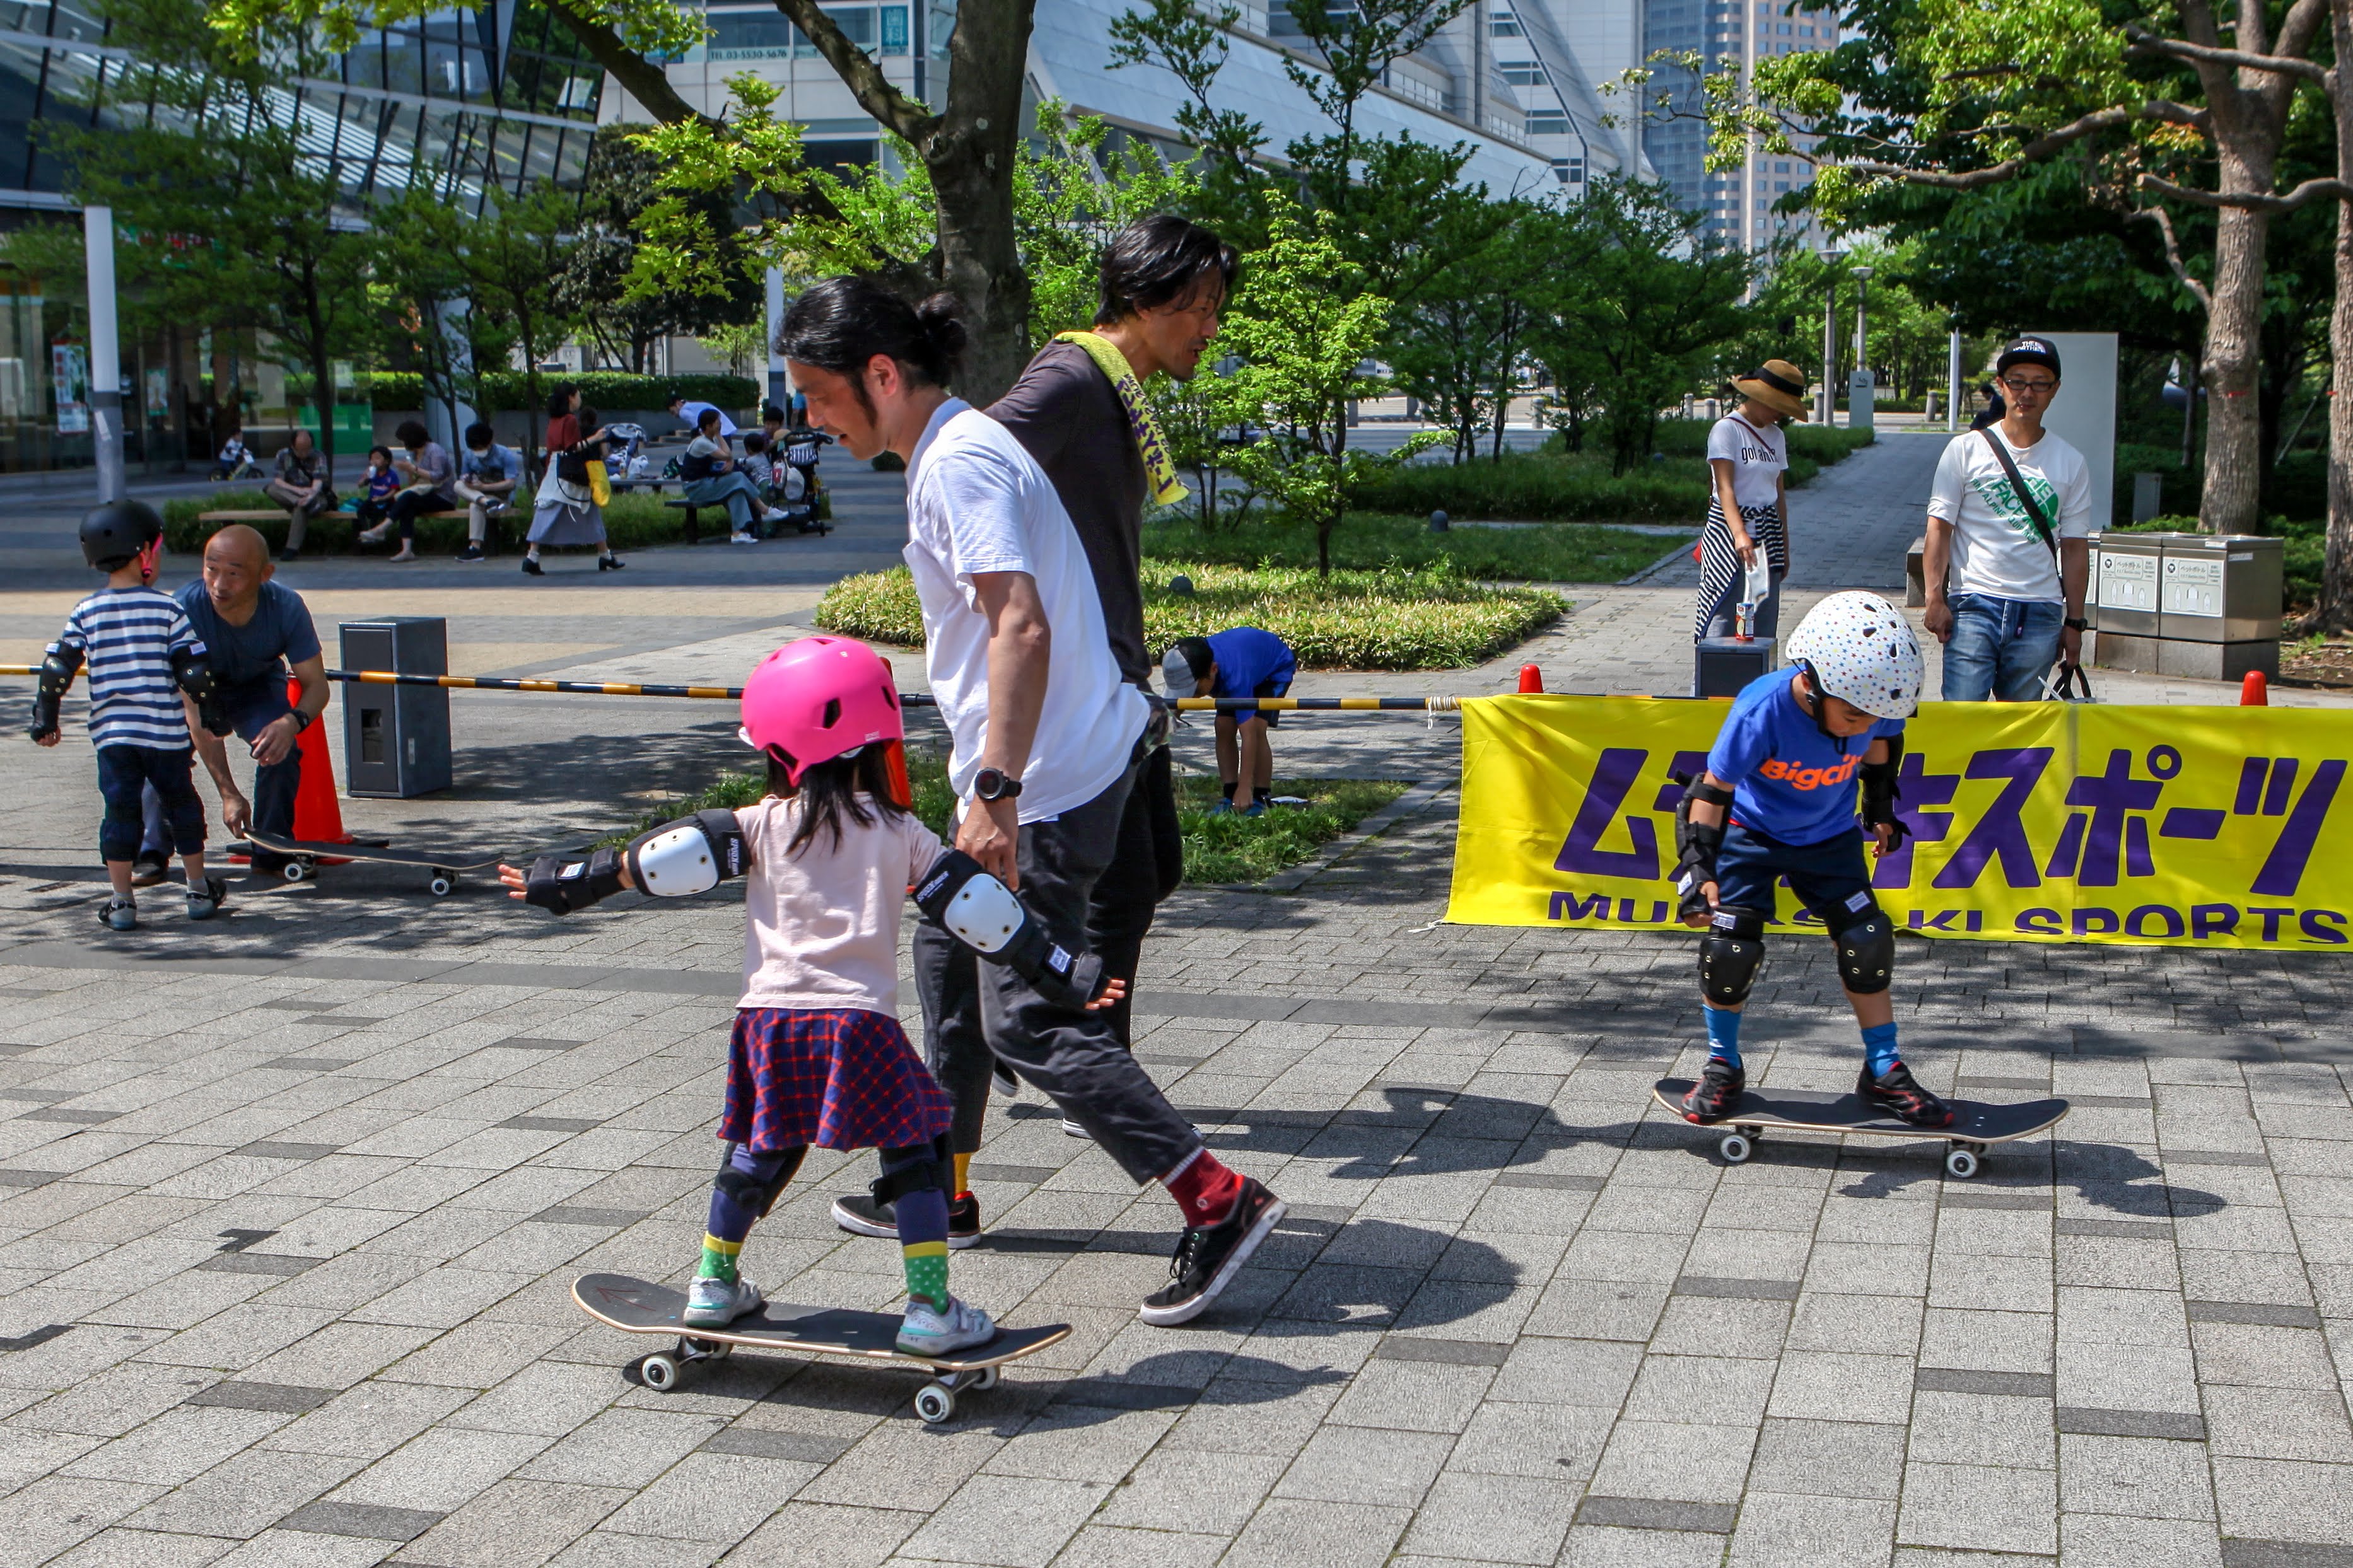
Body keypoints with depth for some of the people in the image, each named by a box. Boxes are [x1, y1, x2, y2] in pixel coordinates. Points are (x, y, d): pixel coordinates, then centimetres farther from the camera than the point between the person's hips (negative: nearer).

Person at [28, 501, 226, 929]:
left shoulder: (85, 613, 1)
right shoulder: (168, 608, -5)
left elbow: (57, 669, 1)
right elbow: (194, 668, -5)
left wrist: (45, 720, 11)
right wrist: (207, 715, 7)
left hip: (111, 733, 1)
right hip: (165, 730, -1)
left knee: (120, 810, 6)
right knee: (182, 804, 14)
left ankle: (122, 903, 6)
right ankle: (200, 892, 22)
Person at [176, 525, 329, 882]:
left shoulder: (286, 607, -31)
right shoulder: (185, 608, -36)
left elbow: (317, 684, -22)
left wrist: (292, 722, -47)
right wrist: (228, 793, -39)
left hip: (259, 689, 0)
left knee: (281, 750, -25)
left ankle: (271, 854, -8)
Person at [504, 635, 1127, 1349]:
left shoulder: (761, 825, 5)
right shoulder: (899, 833, 4)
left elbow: (663, 860, 0)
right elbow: (976, 906, 3)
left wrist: (569, 881, 10)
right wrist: (1064, 973, 7)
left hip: (770, 1017, 2)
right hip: (860, 1020, -2)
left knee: (756, 1152, 21)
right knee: (914, 1155, 6)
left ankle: (713, 1284, 32)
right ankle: (931, 1308, 1)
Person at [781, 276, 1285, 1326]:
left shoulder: (960, 463, -18)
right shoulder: (951, 450, 14)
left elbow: (1023, 628, -29)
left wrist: (996, 792, -33)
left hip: (1047, 780, -11)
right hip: (1017, 773, 11)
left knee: (1028, 1018, -10)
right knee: (946, 958, 22)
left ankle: (1221, 1203, -8)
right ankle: (945, 1192, 36)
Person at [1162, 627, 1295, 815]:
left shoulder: (1236, 677, -46)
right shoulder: (1191, 666, -29)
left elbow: (1248, 734, -46)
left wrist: (1245, 787, -46)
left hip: (1277, 668, -6)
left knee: (1257, 728, -24)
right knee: (1224, 727, -12)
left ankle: (1260, 799, -13)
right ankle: (1230, 797, -4)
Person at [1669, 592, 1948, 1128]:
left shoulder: (1871, 705, -22)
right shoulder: (1761, 712, -35)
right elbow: (1713, 791, -26)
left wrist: (1880, 807, 16)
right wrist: (1698, 866, -30)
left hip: (1831, 837, 3)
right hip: (1751, 833, -3)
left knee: (1867, 943, -4)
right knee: (1729, 946, -12)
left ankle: (1884, 1071, 13)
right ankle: (1723, 1068, 10)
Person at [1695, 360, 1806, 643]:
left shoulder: (1776, 436, 14)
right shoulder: (1727, 429, -8)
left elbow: (1779, 494, 18)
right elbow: (1725, 488, -19)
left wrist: (1784, 548, 16)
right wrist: (1739, 534, -33)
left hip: (1768, 534, 7)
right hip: (1729, 528, -7)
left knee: (1765, 623, 4)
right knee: (1723, 620, -9)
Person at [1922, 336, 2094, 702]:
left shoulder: (2071, 463, 10)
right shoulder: (1966, 449, 4)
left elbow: (2075, 549, 11)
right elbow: (1939, 528, 2)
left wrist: (2074, 622, 8)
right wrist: (1935, 598, -8)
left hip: (2040, 616, 2)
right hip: (1974, 605, -2)